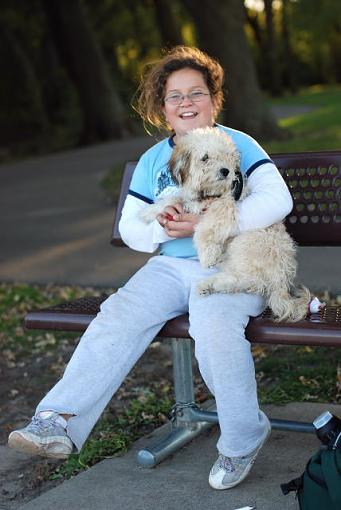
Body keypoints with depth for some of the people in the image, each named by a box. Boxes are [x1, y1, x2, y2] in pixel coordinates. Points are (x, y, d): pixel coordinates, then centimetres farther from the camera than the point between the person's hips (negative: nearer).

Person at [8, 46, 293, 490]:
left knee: (214, 325, -35)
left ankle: (243, 440, -14)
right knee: (118, 315, -24)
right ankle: (59, 422, -29)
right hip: (172, 266, 4)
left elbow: (277, 200, -11)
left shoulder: (238, 144, 4)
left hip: (231, 266, -4)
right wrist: (160, 228, -8)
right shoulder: (152, 161, 18)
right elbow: (129, 228, 18)